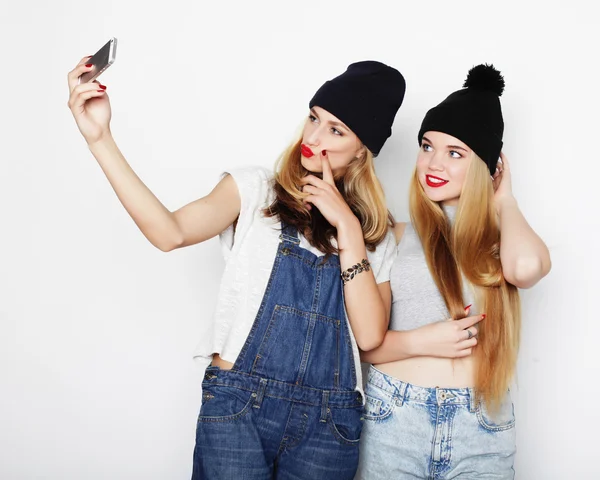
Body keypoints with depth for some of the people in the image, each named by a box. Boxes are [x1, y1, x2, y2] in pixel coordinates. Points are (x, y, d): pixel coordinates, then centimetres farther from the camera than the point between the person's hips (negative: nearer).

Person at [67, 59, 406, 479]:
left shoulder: (377, 232, 7)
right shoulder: (255, 189, 2)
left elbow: (370, 336, -6)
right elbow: (171, 233, -16)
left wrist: (348, 227, -8)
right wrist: (101, 139, -24)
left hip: (329, 420, 2)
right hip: (238, 402, -2)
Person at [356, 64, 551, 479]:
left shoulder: (501, 240, 5)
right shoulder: (396, 237, 2)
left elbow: (526, 267, -21)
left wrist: (503, 200, -3)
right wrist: (420, 342, -16)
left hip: (481, 429, 1)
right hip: (393, 420, 0)